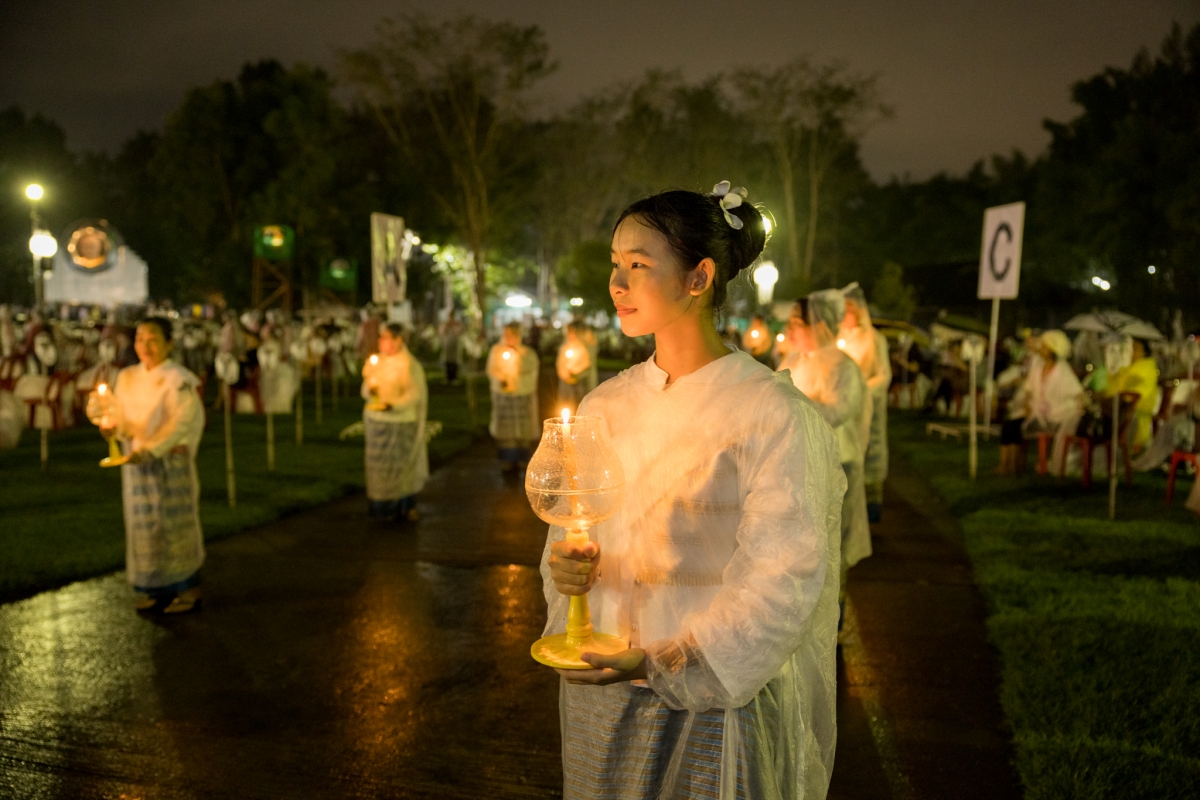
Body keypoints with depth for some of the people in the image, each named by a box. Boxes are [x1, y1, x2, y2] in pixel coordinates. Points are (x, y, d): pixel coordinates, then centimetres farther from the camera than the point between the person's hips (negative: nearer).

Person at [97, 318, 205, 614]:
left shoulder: (178, 379, -10)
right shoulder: (127, 378, 8)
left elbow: (180, 422, -16)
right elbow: (123, 415, 11)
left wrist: (149, 449, -24)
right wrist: (114, 427, -12)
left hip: (171, 461, -6)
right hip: (136, 460, 6)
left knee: (175, 521, 0)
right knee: (143, 522, 10)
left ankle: (187, 589, 11)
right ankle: (153, 588, 22)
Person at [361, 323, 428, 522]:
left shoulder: (408, 364, -10)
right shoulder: (375, 362, 5)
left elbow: (415, 394, -13)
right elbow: (366, 389, 10)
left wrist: (392, 405, -26)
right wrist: (369, 390, -14)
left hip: (401, 422, -4)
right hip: (376, 421, 4)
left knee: (404, 463, 5)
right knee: (380, 464, 6)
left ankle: (408, 505, 20)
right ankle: (386, 508, 17)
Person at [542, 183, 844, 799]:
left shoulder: (775, 413, -14)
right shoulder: (604, 405, 2)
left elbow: (782, 583, -16)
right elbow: (569, 534, 9)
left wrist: (664, 664, -21)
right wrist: (564, 566, -13)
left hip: (713, 707, -4)